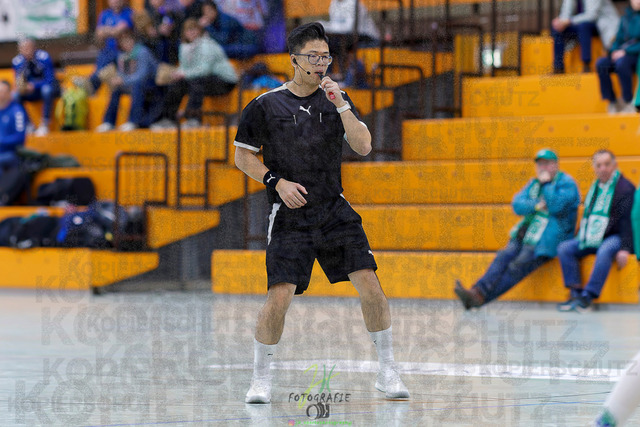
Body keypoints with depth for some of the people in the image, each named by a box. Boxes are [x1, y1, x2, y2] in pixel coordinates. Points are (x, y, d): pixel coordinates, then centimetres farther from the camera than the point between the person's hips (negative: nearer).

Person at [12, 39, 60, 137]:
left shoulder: (43, 57, -21)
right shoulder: (17, 62, -9)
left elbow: (49, 80, -23)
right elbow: (19, 82, -4)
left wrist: (34, 86, -38)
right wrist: (22, 87, -29)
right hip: (32, 92, 4)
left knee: (46, 90, -38)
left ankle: (45, 124, -29)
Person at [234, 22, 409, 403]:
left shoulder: (337, 99, 6)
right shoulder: (266, 106, -2)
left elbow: (364, 146, -4)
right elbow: (243, 155, 5)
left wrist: (340, 105, -15)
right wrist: (277, 181, -8)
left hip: (335, 210, 3)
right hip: (290, 215, -3)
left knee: (370, 284, -9)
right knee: (280, 294, -14)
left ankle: (388, 371, 7)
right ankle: (261, 377, 6)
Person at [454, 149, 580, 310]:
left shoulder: (567, 183, -1)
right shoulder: (534, 184, 21)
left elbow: (556, 206, -18)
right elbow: (517, 204, 7)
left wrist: (545, 183, -8)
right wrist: (536, 206, -11)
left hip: (547, 241, -7)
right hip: (525, 235, 7)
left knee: (518, 266, -23)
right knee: (503, 257, -20)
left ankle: (482, 296, -33)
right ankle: (477, 292, -37)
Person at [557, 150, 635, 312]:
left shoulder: (625, 188, -7)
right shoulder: (595, 187, 16)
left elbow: (627, 220, -15)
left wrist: (624, 249, -23)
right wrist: (581, 239, 15)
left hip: (615, 237, -8)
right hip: (592, 238, 8)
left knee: (604, 251, -39)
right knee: (564, 248, -10)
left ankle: (588, 296, -39)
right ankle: (575, 293, -19)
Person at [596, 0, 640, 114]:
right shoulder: (626, 17, 13)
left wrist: (625, 51, -18)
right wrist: (614, 51, -4)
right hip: (622, 54, 6)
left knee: (621, 63, -37)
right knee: (601, 64, -21)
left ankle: (628, 103, -25)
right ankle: (612, 102, -16)